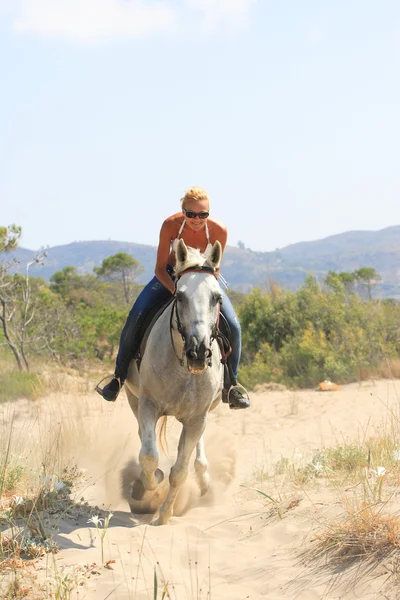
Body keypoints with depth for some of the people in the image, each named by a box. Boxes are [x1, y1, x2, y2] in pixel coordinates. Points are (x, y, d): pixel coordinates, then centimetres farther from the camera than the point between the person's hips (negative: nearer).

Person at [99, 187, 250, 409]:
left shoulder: (219, 231, -27)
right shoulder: (171, 225, -28)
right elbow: (160, 268, -20)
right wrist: (176, 291, -34)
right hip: (170, 275, 0)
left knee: (233, 326, -16)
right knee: (135, 318, -17)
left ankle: (230, 385, 2)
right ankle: (119, 378, 0)